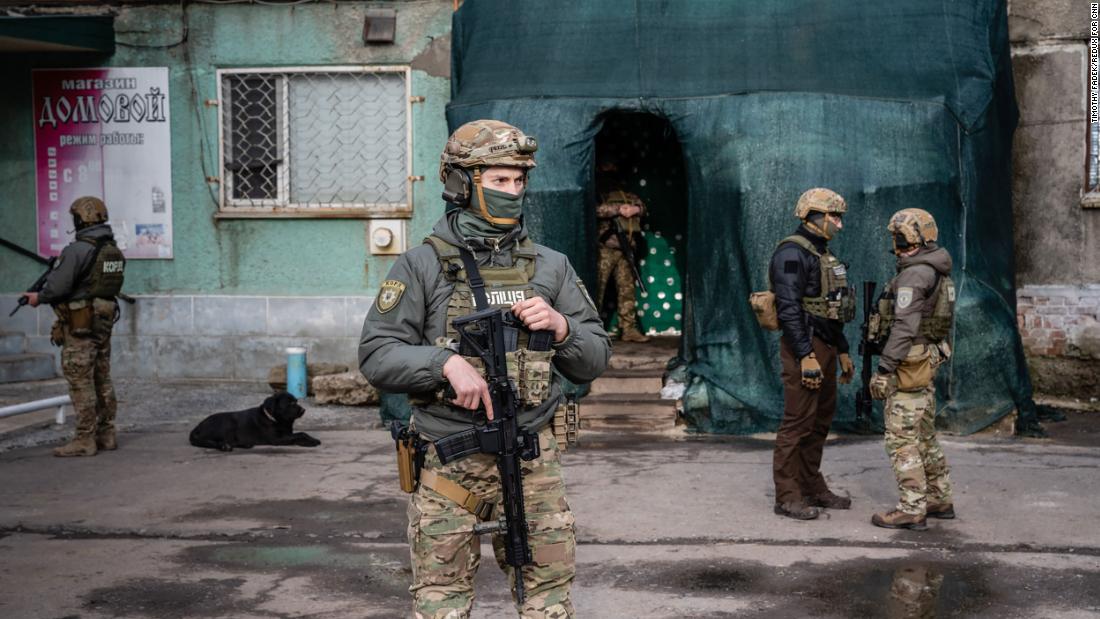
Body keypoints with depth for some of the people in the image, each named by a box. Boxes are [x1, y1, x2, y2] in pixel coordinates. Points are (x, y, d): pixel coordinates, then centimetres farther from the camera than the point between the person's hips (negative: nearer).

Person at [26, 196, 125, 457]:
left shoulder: (77, 249, -17)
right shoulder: (114, 250, 8)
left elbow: (57, 285, -18)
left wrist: (37, 297, 2)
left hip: (79, 325, -8)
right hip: (104, 321, 8)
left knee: (81, 382, -3)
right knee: (102, 380, 13)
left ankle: (85, 440, -1)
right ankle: (106, 435, 18)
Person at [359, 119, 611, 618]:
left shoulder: (551, 267, 7)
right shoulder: (421, 267, -1)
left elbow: (593, 360, 9)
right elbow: (376, 356, -6)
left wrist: (560, 327, -10)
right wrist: (447, 362, -20)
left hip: (533, 460, 2)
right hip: (448, 461, -2)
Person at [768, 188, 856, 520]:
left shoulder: (822, 253, 17)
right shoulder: (792, 253, -14)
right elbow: (789, 308, -21)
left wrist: (843, 352, 22)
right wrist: (806, 356, -25)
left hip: (825, 347, 10)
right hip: (804, 347, -10)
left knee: (821, 420, 14)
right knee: (798, 423, -6)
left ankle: (812, 487, 24)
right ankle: (787, 496, -1)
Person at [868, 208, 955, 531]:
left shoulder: (915, 274, -17)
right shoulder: (938, 273, 14)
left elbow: (904, 326, -24)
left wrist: (884, 368, -24)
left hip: (909, 364, -10)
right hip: (927, 360, 10)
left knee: (902, 437, -7)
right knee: (925, 434, 17)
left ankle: (912, 509, -6)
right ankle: (940, 500, 23)